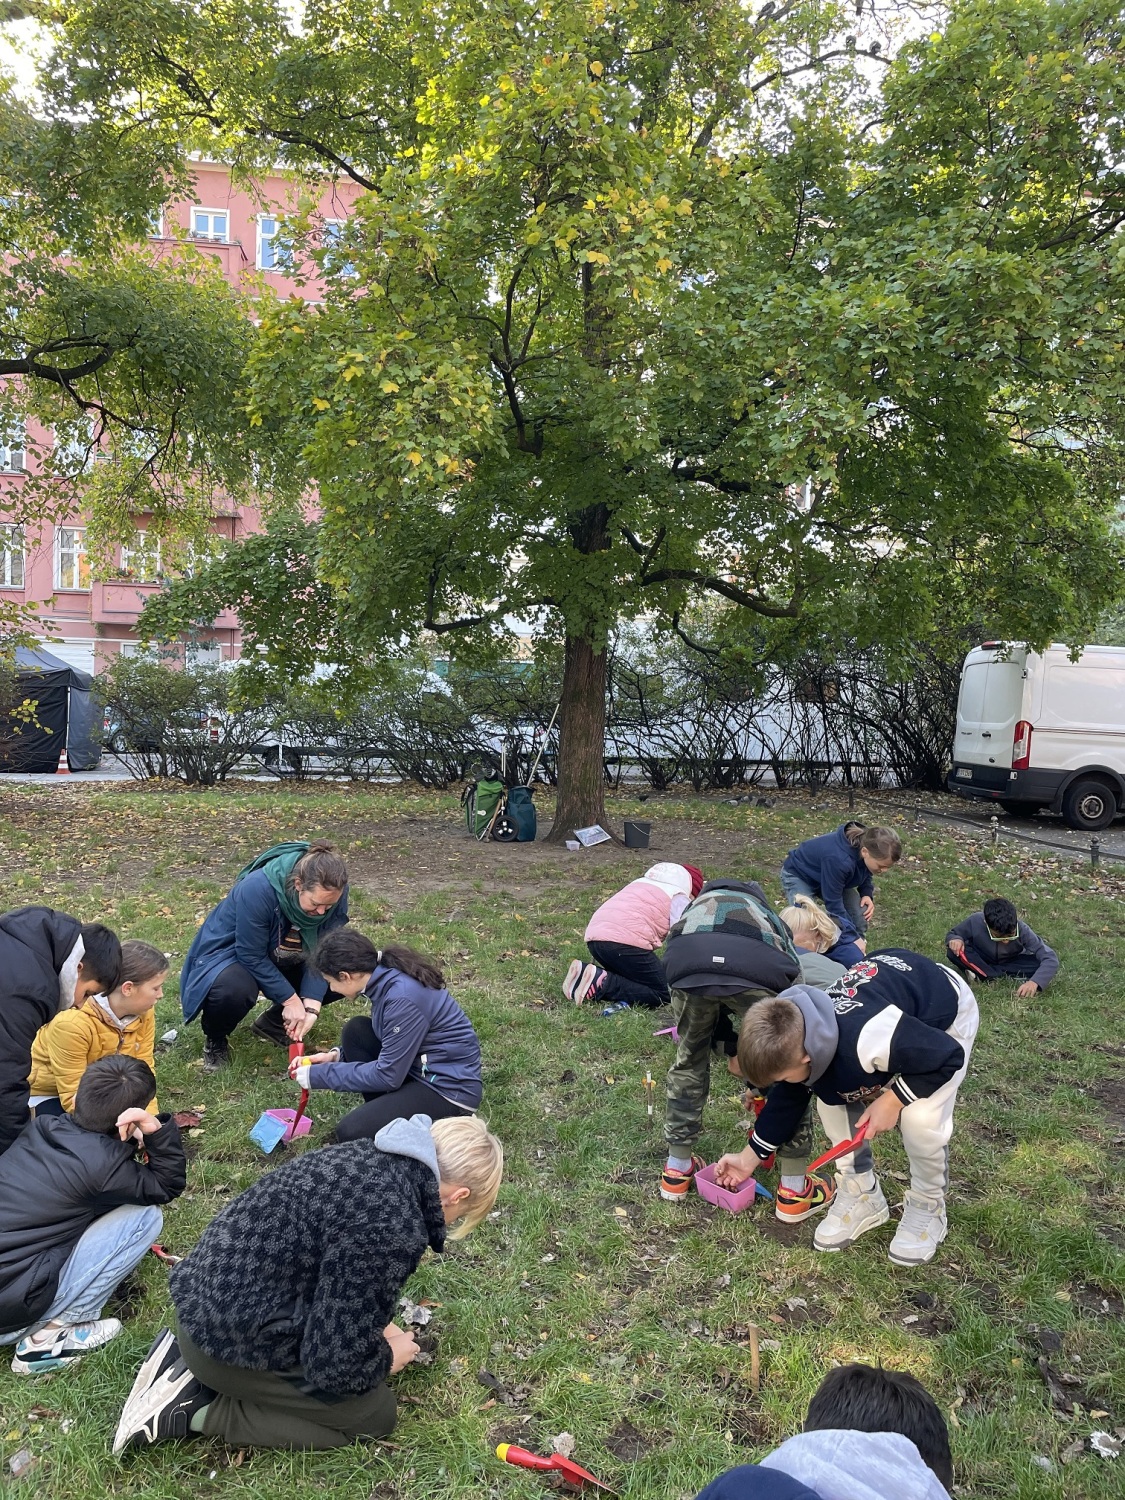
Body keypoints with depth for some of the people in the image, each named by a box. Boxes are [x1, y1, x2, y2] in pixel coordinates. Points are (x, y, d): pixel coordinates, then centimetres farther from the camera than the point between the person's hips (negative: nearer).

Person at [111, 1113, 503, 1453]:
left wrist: (375, 1326, 18)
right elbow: (336, 1364, -18)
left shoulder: (370, 1155, 2)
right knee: (375, 1414, 5)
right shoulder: (392, 1229, -26)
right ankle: (198, 1409, 1)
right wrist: (387, 1357, 2)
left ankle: (189, 1359, 15)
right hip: (234, 1339, -9)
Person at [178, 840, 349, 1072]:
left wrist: (311, 1006, -26)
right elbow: (252, 956, -28)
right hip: (233, 952, -5)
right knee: (234, 990, -38)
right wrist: (290, 999, -26)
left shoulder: (334, 893, -23)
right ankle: (215, 1040, -3)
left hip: (285, 960, 6)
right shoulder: (257, 889, -36)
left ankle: (275, 1021, 9)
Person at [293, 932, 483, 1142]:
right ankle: (384, 1111, 7)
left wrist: (319, 1075, -13)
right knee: (356, 1031, 1)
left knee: (351, 1132, -15)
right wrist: (336, 1056, 3)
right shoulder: (387, 977, 0)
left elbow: (387, 1075, -21)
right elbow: (389, 1047, 16)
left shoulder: (402, 997, -26)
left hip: (450, 1087, -9)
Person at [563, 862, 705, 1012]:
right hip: (625, 942, -8)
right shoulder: (680, 898, 10)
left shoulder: (643, 882, 32)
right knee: (662, 994, 0)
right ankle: (603, 983, -17)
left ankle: (584, 973, 2)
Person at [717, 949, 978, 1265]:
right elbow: (787, 1100, 1)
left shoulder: (868, 1042, -45)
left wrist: (892, 1100, -26)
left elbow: (950, 1057, -32)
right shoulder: (795, 1040, -19)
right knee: (831, 1097, -8)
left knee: (920, 1117, -24)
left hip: (945, 1015, -6)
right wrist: (749, 1158, 8)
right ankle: (860, 1195, 12)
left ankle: (927, 1208, 4)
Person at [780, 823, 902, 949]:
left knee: (860, 912, -11)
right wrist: (852, 937, -30)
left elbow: (865, 874, 2)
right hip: (798, 875, -7)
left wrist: (867, 894, -17)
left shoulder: (869, 852, -22)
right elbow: (833, 902, -34)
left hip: (830, 877, 7)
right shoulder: (839, 859, -44)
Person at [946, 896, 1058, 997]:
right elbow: (952, 934, -10)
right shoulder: (975, 922, -30)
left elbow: (1051, 959, -34)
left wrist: (1034, 982, -50)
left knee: (1040, 964, -30)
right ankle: (1005, 978, -24)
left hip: (1010, 963, 1)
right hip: (982, 959, -1)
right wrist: (955, 939, -35)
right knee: (954, 950, -31)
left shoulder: (1022, 930, -30)